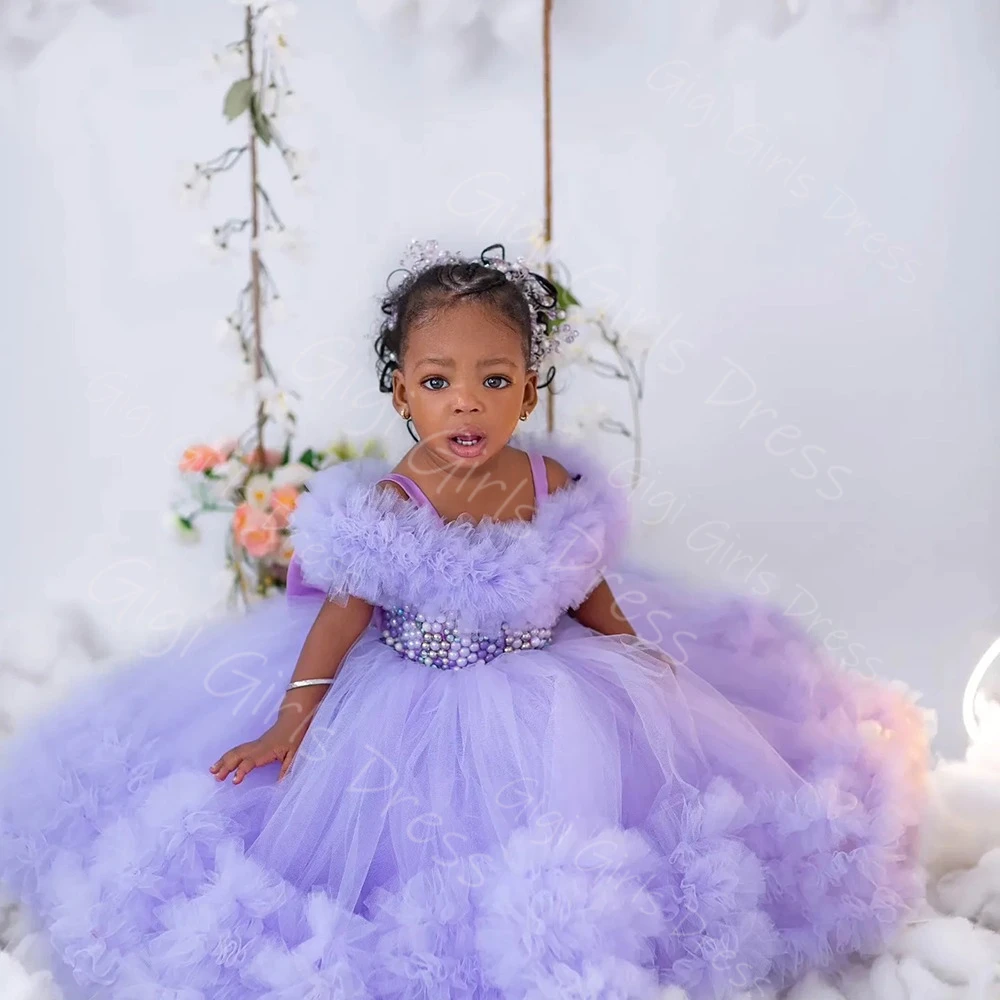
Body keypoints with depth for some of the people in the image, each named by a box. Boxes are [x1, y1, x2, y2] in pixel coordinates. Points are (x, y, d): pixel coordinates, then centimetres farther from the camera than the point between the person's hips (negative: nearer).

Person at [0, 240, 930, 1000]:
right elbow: (346, 613, -12)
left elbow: (591, 591, 4)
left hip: (547, 695, 3)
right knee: (415, 834, 4)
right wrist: (291, 719, -12)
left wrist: (643, 664, 7)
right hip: (409, 701, -3)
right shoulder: (384, 504, -21)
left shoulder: (556, 484, -12)